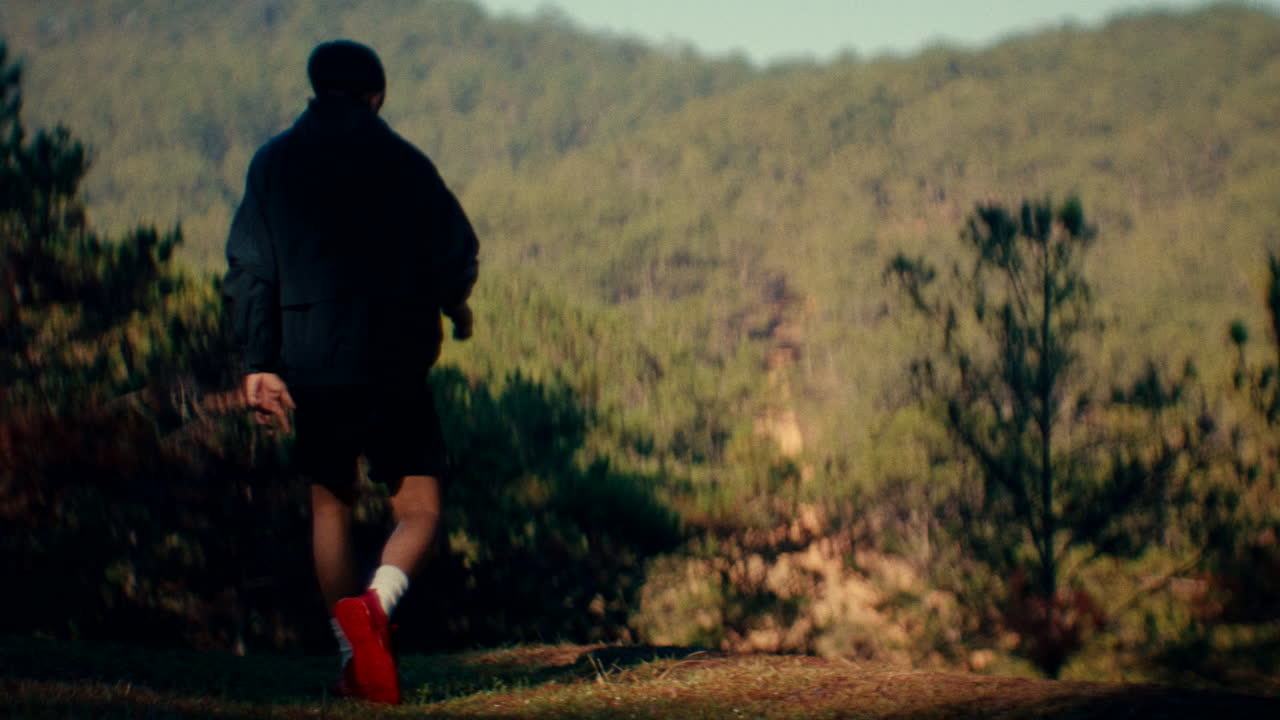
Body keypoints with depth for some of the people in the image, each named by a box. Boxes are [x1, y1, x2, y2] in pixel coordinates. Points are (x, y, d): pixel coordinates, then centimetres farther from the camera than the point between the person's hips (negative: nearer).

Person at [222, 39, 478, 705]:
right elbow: (455, 253, 2)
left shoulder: (273, 164, 7)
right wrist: (455, 309, 23)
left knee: (329, 505, 16)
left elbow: (248, 269, 2)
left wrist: (258, 364, 3)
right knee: (418, 506, 2)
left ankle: (353, 660, 14)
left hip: (308, 367, 2)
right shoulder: (404, 163, 1)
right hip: (393, 363, -2)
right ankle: (375, 603, -28)